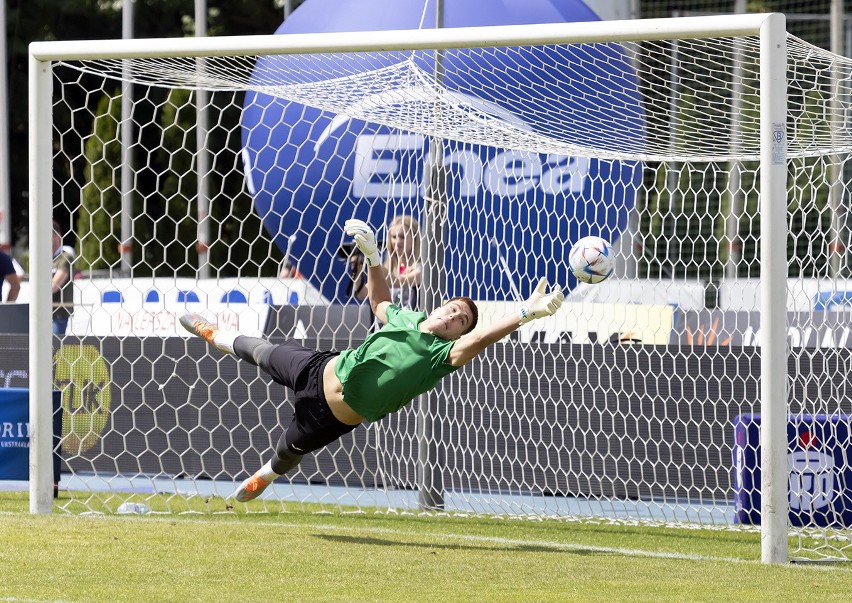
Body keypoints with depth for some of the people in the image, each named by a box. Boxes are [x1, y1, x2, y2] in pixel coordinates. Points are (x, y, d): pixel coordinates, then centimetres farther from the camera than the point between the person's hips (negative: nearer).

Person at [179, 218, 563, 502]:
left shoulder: (443, 355, -19)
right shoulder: (404, 318, -3)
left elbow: (480, 339, -37)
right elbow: (380, 302, 20)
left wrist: (528, 312, -51)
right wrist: (372, 257, 8)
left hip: (336, 417, -4)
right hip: (320, 372, 4)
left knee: (289, 453, 15)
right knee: (265, 354, 25)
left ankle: (264, 478, 53)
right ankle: (215, 337, 58)